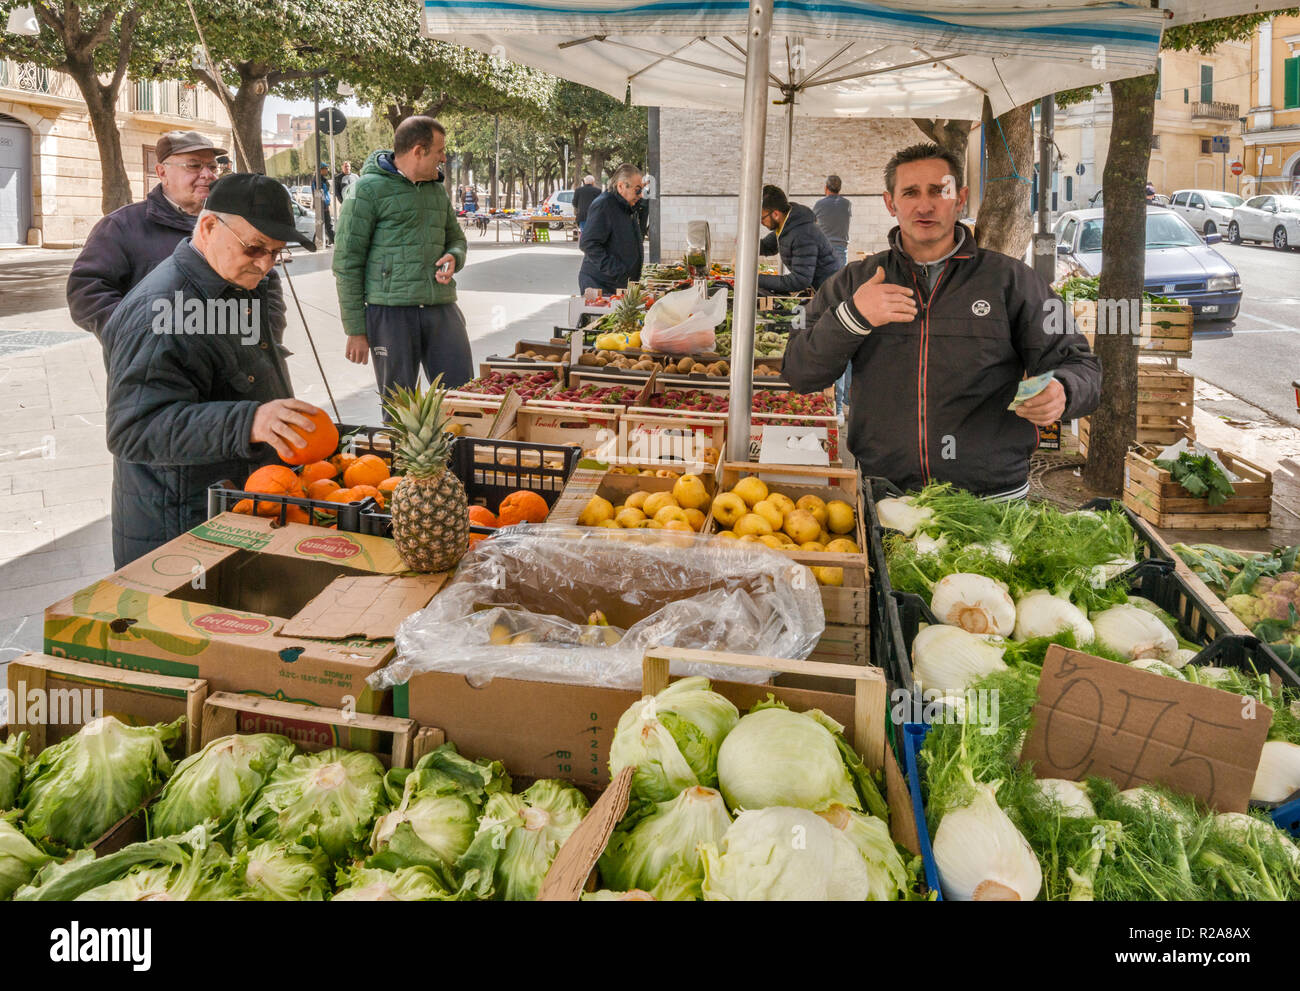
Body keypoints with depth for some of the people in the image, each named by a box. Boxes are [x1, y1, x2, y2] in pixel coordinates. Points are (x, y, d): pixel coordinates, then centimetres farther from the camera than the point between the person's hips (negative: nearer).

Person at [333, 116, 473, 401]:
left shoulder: (438, 189, 17)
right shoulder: (369, 189, -3)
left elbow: (456, 238, 30)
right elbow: (347, 262, -4)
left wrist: (453, 258, 2)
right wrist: (355, 330, -8)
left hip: (442, 307, 5)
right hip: (391, 310, -5)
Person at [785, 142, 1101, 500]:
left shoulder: (1011, 279, 10)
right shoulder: (856, 281, 14)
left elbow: (1080, 365, 8)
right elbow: (800, 374, 7)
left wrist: (1059, 392, -17)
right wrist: (851, 317, -10)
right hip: (883, 497, 1)